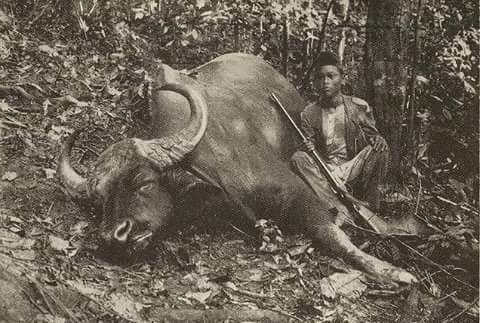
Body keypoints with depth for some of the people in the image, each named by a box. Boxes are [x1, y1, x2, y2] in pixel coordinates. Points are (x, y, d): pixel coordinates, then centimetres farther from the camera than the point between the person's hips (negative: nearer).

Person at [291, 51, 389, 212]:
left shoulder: (358, 107, 2)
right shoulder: (309, 113, 2)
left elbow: (372, 136, 8)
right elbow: (309, 143, 5)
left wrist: (378, 139, -17)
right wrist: (307, 148, -20)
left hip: (354, 169, 0)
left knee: (379, 149, -26)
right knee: (298, 159, -28)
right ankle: (340, 210, -35)